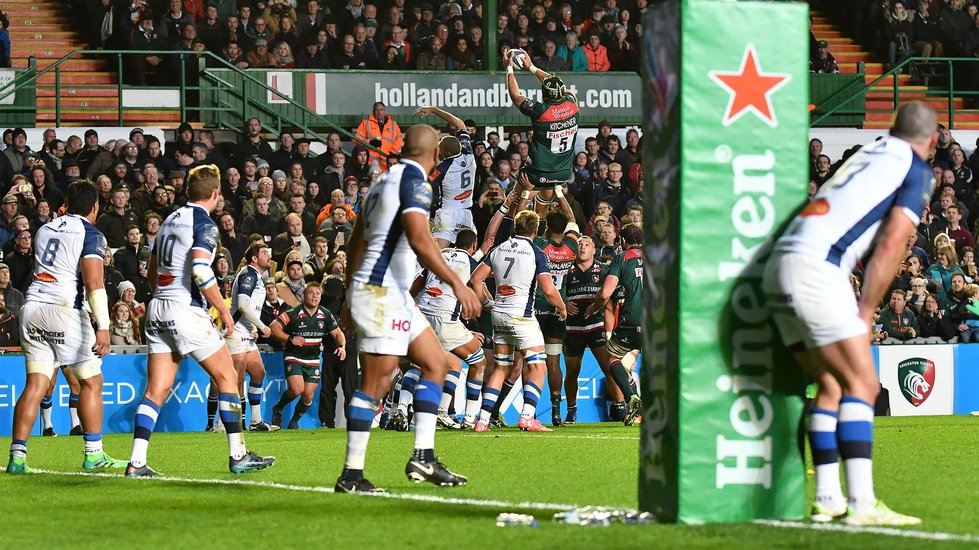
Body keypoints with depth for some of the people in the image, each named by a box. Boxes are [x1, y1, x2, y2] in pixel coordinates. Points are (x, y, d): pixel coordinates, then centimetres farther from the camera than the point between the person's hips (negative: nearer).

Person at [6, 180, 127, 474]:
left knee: (35, 384, 4)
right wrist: (103, 326, -16)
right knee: (91, 381, 7)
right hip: (64, 308, -6)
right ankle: (94, 455, 7)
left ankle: (17, 456, -6)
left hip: (32, 307, 6)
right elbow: (93, 283, -14)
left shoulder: (45, 230, 17)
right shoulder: (90, 234, -3)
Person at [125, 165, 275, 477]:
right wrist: (223, 310, -13)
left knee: (156, 390, 3)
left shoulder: (170, 220, 16)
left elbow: (152, 273, 21)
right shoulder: (204, 223, -8)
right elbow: (201, 271, -21)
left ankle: (136, 463, -7)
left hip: (157, 309, 7)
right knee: (226, 377, 5)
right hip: (186, 309, -7)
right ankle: (238, 455, 5)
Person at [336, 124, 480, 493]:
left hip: (395, 295, 10)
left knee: (436, 363, 11)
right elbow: (419, 240, -24)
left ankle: (423, 457, 5)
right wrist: (457, 284, -25)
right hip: (382, 292, -10)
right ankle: (351, 475, -9)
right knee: (377, 383, -10)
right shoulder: (414, 182, -11)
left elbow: (356, 243, 24)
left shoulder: (385, 181, 17)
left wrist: (351, 292, 32)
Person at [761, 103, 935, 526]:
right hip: (815, 268, -8)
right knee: (861, 384, -9)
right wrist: (866, 311, 0)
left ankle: (828, 498, 13)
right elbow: (891, 246, -4)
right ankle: (862, 504, -17)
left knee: (831, 387, 15)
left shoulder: (868, 153, 26)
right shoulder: (917, 170, 4)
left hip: (780, 264, 8)